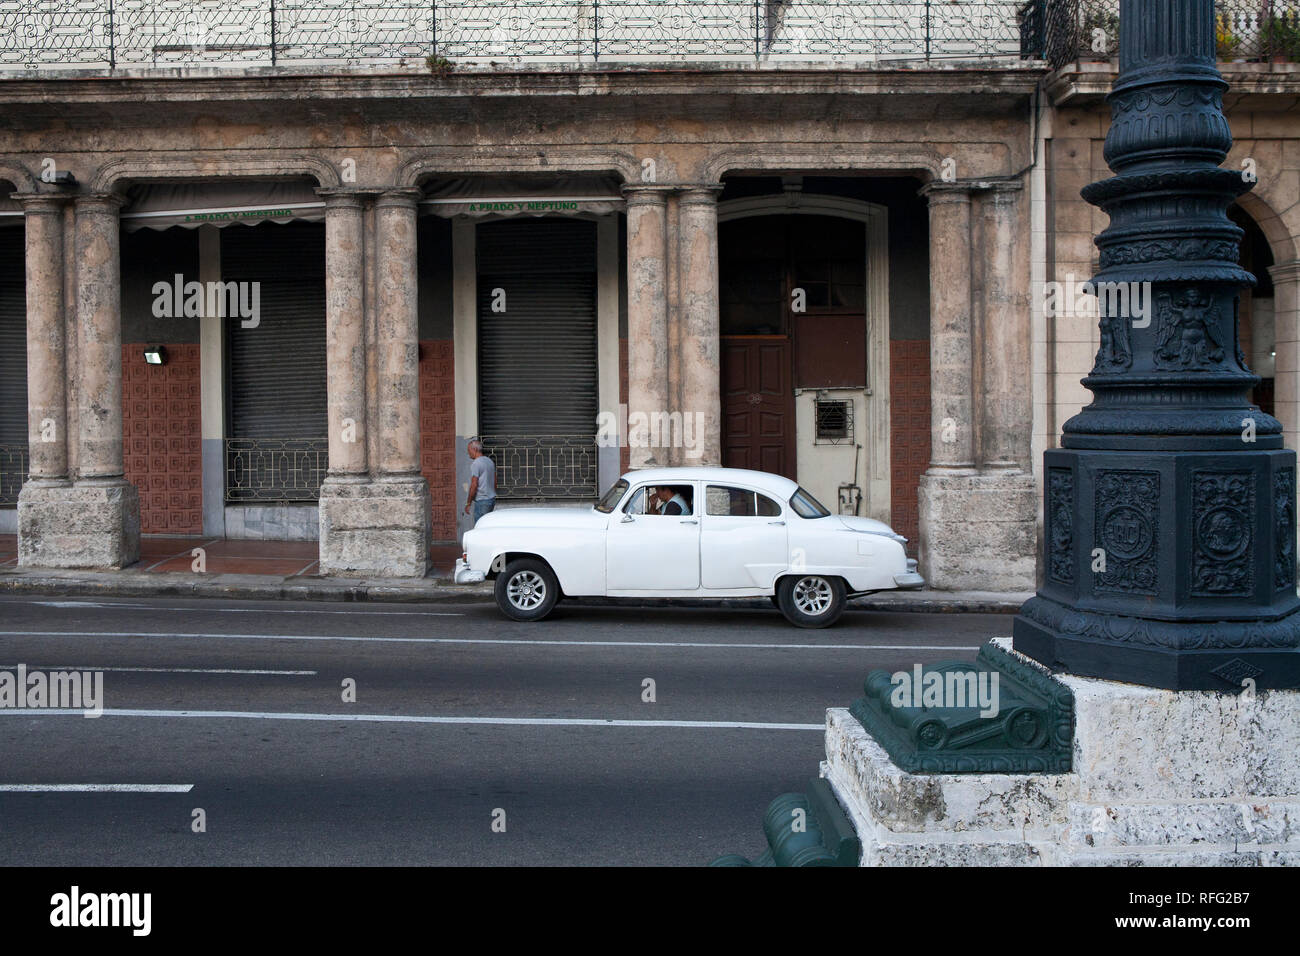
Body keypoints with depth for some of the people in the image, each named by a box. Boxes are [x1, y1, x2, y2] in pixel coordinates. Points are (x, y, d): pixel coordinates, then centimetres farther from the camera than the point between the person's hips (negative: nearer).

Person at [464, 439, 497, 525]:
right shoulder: (490, 461, 13)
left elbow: (474, 485, -17)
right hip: (492, 499, 9)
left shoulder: (476, 464, -13)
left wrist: (468, 503, -11)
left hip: (481, 501, -9)